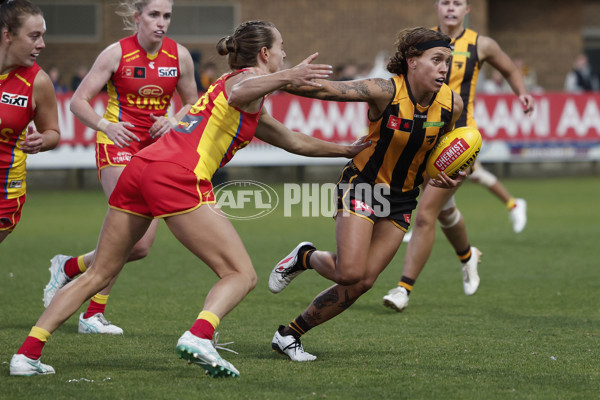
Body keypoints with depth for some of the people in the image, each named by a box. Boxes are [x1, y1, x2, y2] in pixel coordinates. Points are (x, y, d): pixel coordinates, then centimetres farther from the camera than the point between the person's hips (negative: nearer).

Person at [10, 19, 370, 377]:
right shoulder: (250, 76, 8)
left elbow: (295, 142, 46)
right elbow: (239, 94, -19)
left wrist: (349, 150, 53)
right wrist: (286, 77, -32)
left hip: (141, 165, 9)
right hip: (178, 177, -9)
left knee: (98, 275, 12)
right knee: (242, 274, -6)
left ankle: (27, 354, 4)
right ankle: (199, 336, -32)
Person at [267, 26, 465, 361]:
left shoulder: (452, 104, -8)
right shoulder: (387, 92, -22)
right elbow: (326, 90, -23)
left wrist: (453, 178, -7)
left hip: (402, 199, 5)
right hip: (363, 184, -5)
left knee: (362, 282, -2)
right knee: (350, 273, -19)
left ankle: (290, 335, 13)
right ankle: (305, 257, 17)